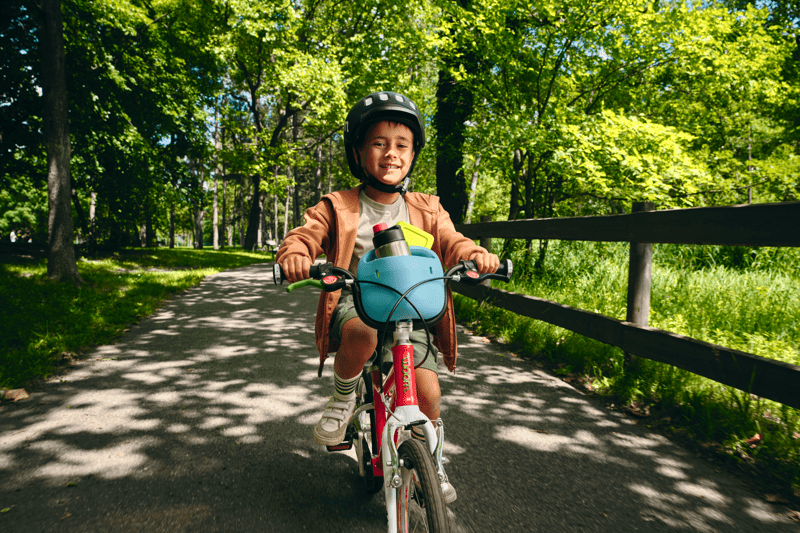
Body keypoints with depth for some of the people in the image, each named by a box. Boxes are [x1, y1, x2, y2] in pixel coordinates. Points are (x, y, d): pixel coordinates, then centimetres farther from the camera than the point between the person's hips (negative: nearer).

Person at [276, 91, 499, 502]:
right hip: (355, 301, -2)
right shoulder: (338, 207, 0)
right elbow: (305, 235, -6)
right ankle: (344, 397, -4)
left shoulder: (426, 210, 7)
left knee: (428, 392, -7)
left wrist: (474, 254, -24)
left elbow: (450, 242, 0)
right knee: (361, 334, -38)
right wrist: (294, 255, -31)